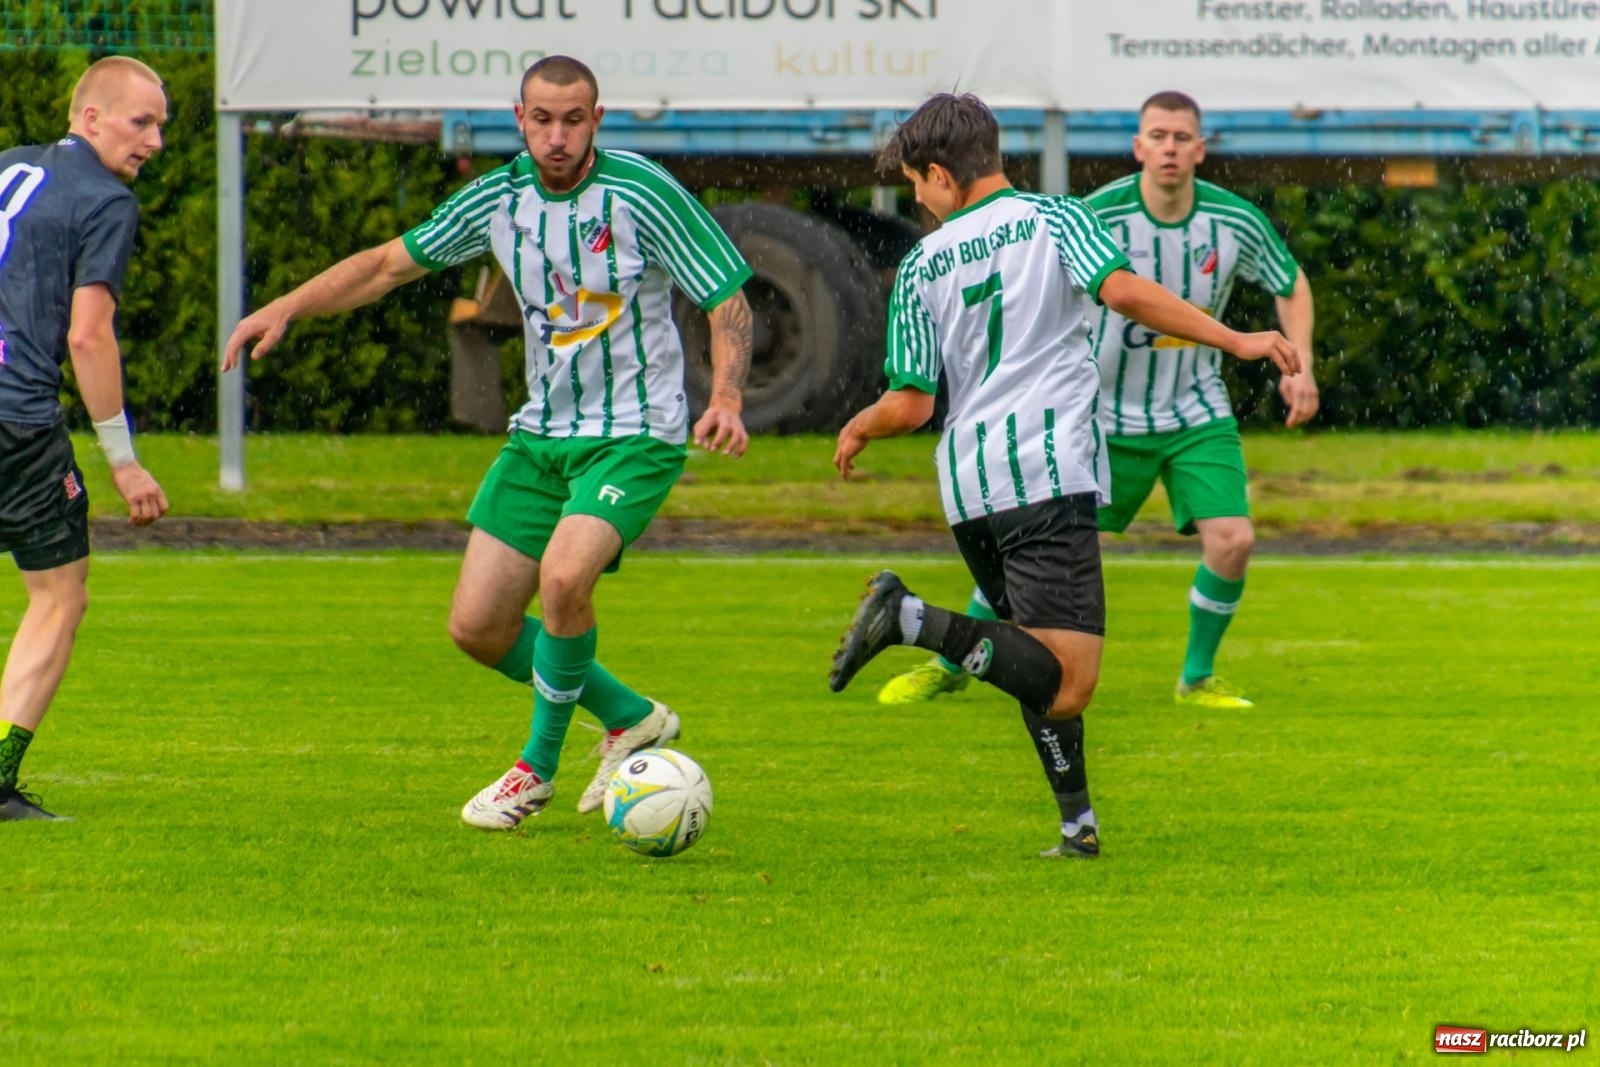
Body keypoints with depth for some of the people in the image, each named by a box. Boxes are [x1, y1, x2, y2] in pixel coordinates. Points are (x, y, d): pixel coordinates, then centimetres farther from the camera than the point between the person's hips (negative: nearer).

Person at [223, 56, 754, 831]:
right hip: (542, 434, 6)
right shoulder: (499, 199, 0)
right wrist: (287, 307, 2)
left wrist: (726, 399, -27)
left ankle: (539, 767, -8)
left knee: (563, 576, -30)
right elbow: (392, 263, 12)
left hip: (635, 437, -6)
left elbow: (728, 301, -11)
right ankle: (630, 719, 23)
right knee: (476, 627, 1)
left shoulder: (639, 193, -15)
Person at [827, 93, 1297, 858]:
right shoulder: (1051, 220, 3)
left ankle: (1078, 822, 10)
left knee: (1044, 667, 19)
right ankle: (912, 618, -26)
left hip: (967, 483, 5)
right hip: (1049, 470, -5)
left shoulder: (922, 266, 10)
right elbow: (1123, 291, -15)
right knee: (1066, 682, -13)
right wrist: (1235, 341, -11)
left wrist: (858, 428, 28)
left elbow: (909, 406, 6)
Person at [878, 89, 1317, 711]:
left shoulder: (1235, 223, -10)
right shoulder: (1097, 218, -19)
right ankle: (953, 665, 20)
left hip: (1195, 415, 2)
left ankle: (1197, 679, 9)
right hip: (1105, 415, -2)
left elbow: (1292, 286, 9)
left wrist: (1300, 368, -2)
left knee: (1232, 540, -15)